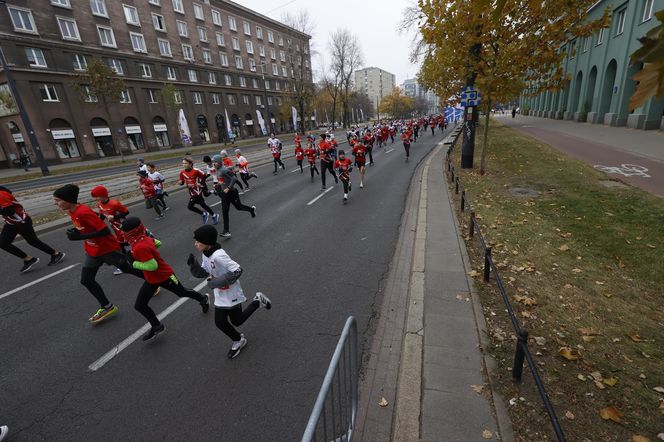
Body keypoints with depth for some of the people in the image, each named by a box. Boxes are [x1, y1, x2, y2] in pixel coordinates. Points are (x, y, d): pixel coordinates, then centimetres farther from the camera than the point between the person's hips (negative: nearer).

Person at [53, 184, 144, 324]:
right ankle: (107, 307, 19)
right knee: (86, 280, 7)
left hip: (108, 248, -9)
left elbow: (105, 231, -30)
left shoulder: (84, 212, -29)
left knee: (127, 269, 10)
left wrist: (79, 237, -29)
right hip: (92, 251, 9)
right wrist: (76, 231, 1)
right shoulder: (71, 211, 0)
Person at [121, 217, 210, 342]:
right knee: (139, 305, 10)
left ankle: (203, 299, 43)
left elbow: (152, 266, -35)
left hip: (164, 276, -9)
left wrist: (135, 264, -21)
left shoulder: (140, 247, -33)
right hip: (151, 279, 9)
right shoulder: (144, 239, -6)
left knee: (182, 292, 16)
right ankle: (157, 326, 26)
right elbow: (158, 243, 13)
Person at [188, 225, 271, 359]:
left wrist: (217, 282, -30)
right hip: (220, 295, 8)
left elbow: (237, 271, -32)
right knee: (220, 322, 14)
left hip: (231, 294, -8)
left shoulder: (218, 255, -31)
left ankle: (257, 302, 29)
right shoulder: (205, 254, -3)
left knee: (237, 321, 12)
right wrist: (193, 264, -15)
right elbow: (202, 273, 4)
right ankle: (238, 340, 38)